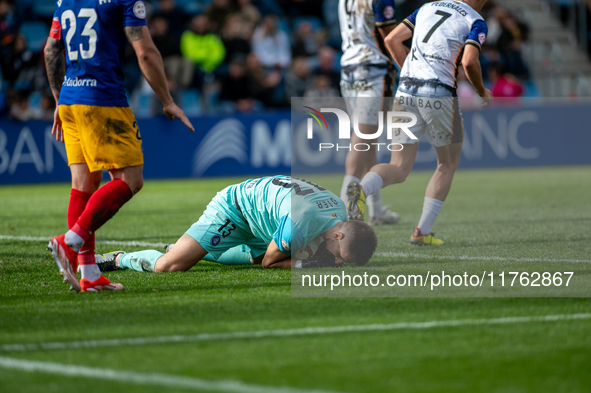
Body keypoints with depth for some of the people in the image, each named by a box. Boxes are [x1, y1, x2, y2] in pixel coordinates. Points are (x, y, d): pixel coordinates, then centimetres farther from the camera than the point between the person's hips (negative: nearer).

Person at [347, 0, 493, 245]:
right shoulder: (475, 23, 0)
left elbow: (392, 39, 16)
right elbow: (469, 61, -16)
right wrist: (482, 92, 2)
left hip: (405, 93, 4)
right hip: (438, 94, -4)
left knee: (399, 169, 6)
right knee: (448, 163, 18)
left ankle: (361, 188, -26)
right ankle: (422, 232, 12)